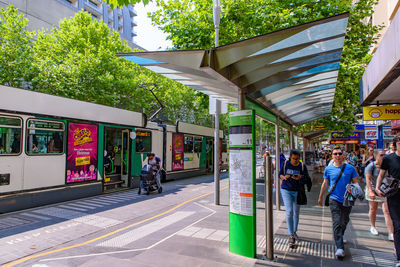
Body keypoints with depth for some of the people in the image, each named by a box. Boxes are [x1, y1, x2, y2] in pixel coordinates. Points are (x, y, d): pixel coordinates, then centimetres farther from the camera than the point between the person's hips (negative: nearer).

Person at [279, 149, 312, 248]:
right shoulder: (285, 164, -6)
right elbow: (280, 174, 4)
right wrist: (284, 177, -18)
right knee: (289, 212, -11)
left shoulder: (302, 166, -6)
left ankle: (294, 232, 36)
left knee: (296, 213, 14)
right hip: (286, 190, -1)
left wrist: (300, 178, -24)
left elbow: (307, 180, -3)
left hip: (297, 191, 2)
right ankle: (291, 236, -1)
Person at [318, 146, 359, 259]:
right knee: (336, 222, -9)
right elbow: (325, 184, 10)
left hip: (347, 199, 1)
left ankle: (340, 237, 43)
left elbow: (355, 182, 6)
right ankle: (340, 248, -9)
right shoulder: (328, 169, 1)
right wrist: (320, 197, 16)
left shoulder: (350, 168, -1)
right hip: (334, 199, -1)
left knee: (344, 221, 16)